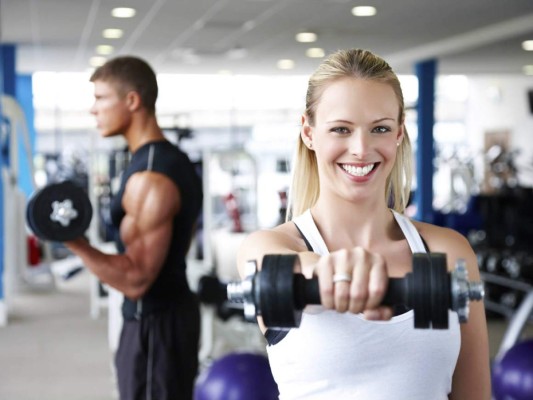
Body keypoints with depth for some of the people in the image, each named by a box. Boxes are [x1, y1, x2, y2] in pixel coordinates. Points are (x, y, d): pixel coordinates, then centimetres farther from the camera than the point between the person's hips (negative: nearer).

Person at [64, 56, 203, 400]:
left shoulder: (149, 177, -23)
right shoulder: (173, 160, 10)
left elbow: (136, 279, -26)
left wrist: (71, 240, -32)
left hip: (154, 321, -10)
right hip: (170, 310, 10)